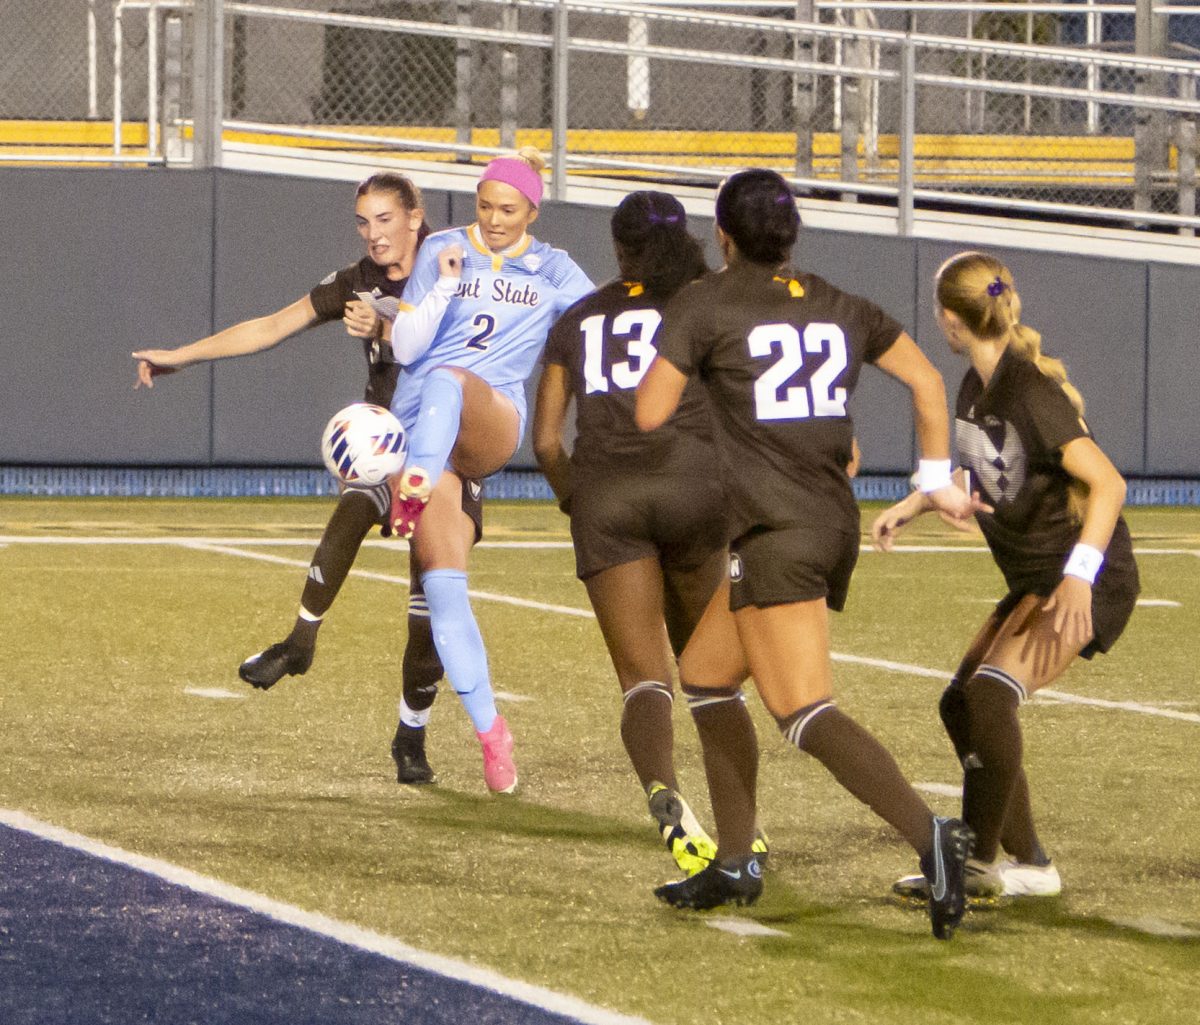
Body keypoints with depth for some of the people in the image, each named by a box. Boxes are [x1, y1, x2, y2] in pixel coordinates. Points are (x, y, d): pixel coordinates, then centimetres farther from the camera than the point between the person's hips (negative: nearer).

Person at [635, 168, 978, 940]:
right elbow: (927, 380, 19)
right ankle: (736, 863, 22)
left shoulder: (706, 304, -4)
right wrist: (939, 478, 26)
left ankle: (930, 834, -33)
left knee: (806, 713, -13)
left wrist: (671, 365, 16)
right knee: (705, 674, 22)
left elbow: (649, 414, -5)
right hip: (837, 523, 8)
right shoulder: (839, 307, 13)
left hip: (776, 531, -8)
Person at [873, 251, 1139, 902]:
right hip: (1033, 580, 10)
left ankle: (980, 862, -22)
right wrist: (913, 505, 16)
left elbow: (1107, 483, -28)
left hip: (1088, 582, -10)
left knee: (992, 690, -27)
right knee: (962, 706, 10)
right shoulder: (975, 387, 6)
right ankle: (1026, 865, 16)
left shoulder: (1029, 391, -22)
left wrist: (1079, 574, -39)